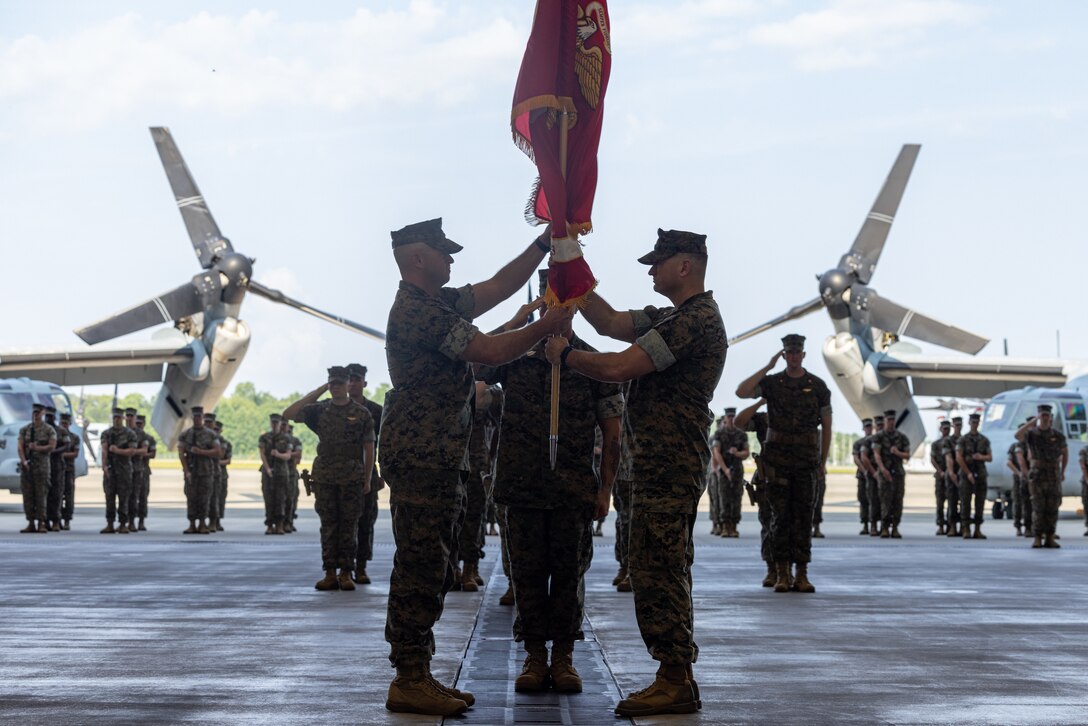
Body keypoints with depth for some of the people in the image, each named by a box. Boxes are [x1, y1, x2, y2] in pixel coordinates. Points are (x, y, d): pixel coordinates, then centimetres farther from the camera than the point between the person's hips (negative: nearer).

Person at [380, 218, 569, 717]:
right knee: (421, 569, -9)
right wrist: (547, 325, -6)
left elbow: (499, 287, 21)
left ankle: (417, 675, 16)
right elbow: (492, 352, -17)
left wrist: (545, 243, 16)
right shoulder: (417, 310, -14)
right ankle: (409, 682, -6)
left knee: (433, 571, 12)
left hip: (439, 459, 11)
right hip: (419, 456, -11)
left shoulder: (439, 304, 18)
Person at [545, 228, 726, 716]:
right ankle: (676, 678, 18)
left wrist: (564, 354, -4)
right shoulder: (672, 318, 19)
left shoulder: (695, 320, -16)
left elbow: (618, 367, -20)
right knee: (655, 571, 13)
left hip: (670, 464, -11)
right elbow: (611, 323, 17)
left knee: (658, 571, -10)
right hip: (663, 462, 11)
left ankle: (675, 684, -7)